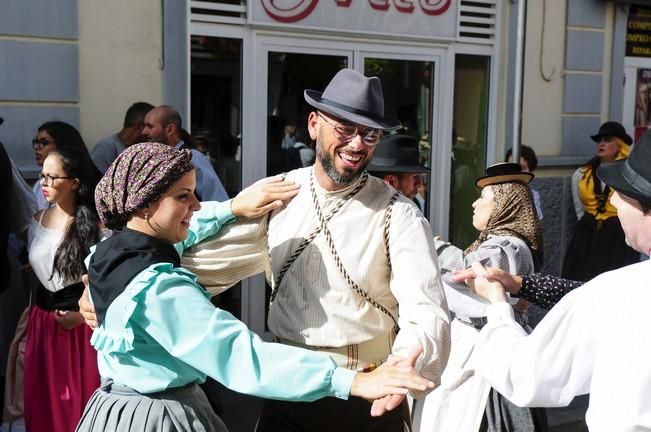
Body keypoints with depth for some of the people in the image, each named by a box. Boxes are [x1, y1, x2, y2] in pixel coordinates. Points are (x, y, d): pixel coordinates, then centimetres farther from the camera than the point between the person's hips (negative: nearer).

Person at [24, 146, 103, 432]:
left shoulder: (97, 224, -10)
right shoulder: (37, 221, 6)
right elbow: (33, 272, 15)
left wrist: (83, 314, -15)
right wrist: (30, 316, 14)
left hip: (82, 323, -5)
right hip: (43, 324, 5)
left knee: (82, 400, 4)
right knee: (44, 401, 11)